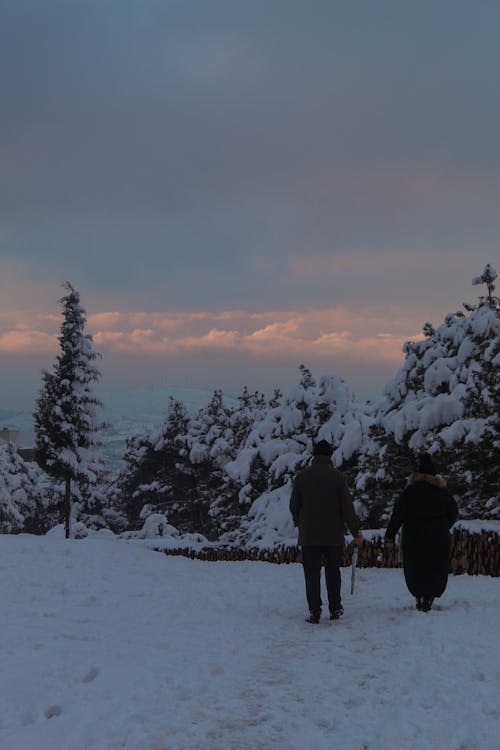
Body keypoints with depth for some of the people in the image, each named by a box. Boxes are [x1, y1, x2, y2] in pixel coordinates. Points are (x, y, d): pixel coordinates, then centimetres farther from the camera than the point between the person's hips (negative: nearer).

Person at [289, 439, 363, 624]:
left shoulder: (302, 475, -1)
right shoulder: (337, 476, -4)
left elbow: (294, 505, 4)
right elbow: (347, 506, -6)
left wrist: (299, 523, 23)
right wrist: (355, 530, 1)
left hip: (309, 535, 0)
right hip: (334, 535, 0)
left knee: (312, 574, 2)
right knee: (333, 572, 13)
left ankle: (314, 611, -5)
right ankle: (335, 609, 18)